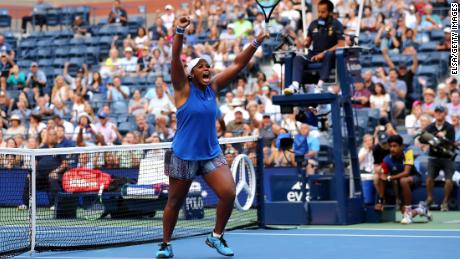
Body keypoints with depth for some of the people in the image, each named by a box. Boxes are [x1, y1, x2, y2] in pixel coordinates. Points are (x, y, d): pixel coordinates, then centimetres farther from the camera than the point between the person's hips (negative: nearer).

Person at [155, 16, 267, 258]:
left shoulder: (213, 87, 4)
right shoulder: (184, 89, -9)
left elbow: (237, 64, 4)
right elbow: (175, 60, -23)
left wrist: (255, 44, -4)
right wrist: (180, 31, -36)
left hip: (211, 153, 4)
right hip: (183, 155, -4)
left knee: (228, 194, -12)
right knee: (175, 202, 7)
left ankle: (216, 237, 9)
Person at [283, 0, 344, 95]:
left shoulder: (336, 25, -2)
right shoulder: (313, 24, 11)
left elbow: (341, 44, -11)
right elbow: (307, 42, 17)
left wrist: (324, 53, -22)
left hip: (330, 56, -4)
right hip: (314, 55, 4)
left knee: (329, 54, -39)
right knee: (298, 58, -23)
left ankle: (320, 84, -49)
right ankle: (295, 85, -44)